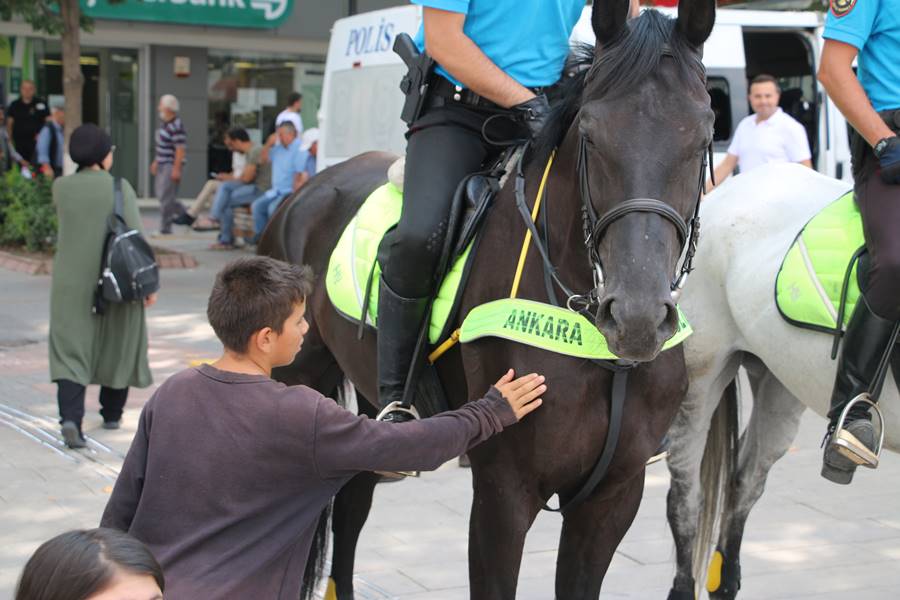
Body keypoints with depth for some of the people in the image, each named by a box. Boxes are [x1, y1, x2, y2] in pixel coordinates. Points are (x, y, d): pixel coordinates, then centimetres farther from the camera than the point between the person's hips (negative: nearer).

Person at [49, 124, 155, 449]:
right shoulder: (119, 187, -10)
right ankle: (111, 413, 31)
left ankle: (70, 418, -21)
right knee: (117, 346, 19)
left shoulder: (60, 187, -2)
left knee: (70, 352, -1)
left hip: (71, 283, 1)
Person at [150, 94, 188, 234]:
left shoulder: (176, 126, -19)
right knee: (162, 194, 15)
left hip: (171, 166, -10)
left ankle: (165, 227, 0)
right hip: (162, 165, 10)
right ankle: (184, 215, 26)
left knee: (166, 196, -6)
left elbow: (180, 149, -22)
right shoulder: (164, 123, 11)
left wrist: (176, 169, -23)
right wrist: (156, 161, 22)